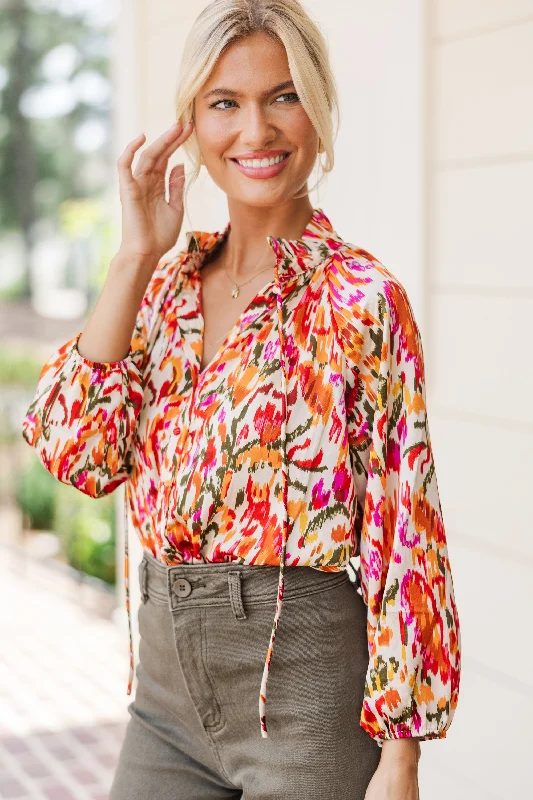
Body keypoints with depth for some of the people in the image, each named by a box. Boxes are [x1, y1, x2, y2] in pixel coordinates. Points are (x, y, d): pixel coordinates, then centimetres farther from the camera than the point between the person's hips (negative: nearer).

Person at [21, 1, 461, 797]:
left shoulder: (361, 298, -11)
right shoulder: (170, 284, 5)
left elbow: (403, 532, -12)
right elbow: (79, 451, -6)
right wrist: (135, 258, -9)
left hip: (304, 688, -5)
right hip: (168, 692, 5)